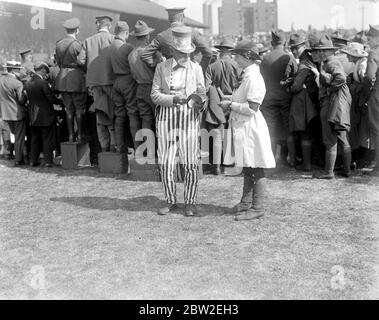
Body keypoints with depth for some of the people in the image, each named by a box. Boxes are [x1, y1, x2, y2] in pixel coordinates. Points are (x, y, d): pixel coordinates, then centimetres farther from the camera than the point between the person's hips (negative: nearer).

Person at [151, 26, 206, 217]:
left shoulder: (195, 68, 7)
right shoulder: (162, 68, 6)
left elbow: (202, 93, 8)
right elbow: (154, 94, 1)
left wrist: (199, 101, -16)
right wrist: (173, 99, -15)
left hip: (188, 117, 0)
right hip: (166, 117, 1)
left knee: (191, 163, -2)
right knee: (165, 164, 2)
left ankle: (190, 203, 13)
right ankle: (171, 202, 18)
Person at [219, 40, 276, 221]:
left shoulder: (254, 78, -18)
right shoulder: (247, 75, 13)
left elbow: (252, 108, -23)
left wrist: (231, 105, -14)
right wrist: (231, 102, 7)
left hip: (251, 128, -10)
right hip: (242, 128, 10)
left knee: (256, 170, -1)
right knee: (247, 169, 18)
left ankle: (257, 208, 7)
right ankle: (246, 202, 29)